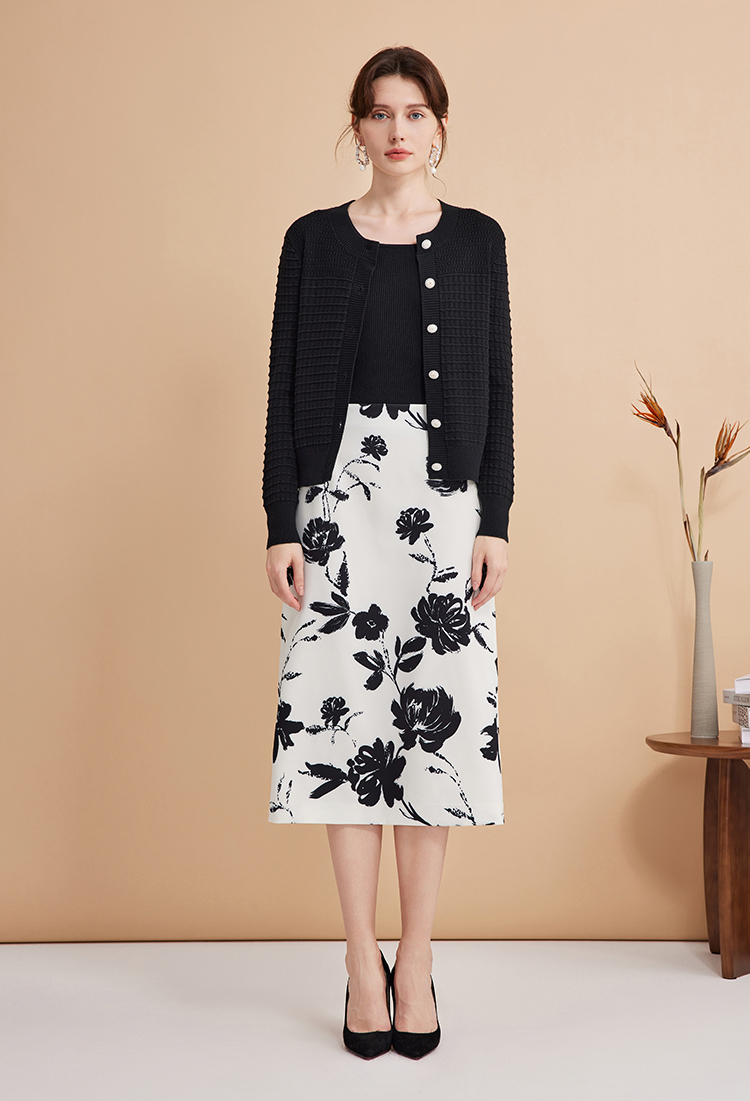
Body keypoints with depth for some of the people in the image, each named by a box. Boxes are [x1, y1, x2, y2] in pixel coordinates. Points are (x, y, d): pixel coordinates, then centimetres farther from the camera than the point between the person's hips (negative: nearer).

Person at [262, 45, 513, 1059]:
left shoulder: (477, 241, 9)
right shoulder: (313, 240, 8)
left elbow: (496, 386, 7)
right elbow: (285, 387, 5)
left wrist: (496, 521, -1)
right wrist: (280, 527, -2)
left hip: (447, 499, 1)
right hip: (340, 492, 0)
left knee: (440, 718, -1)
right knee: (343, 716, -1)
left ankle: (417, 958, 12)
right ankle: (363, 958, 12)